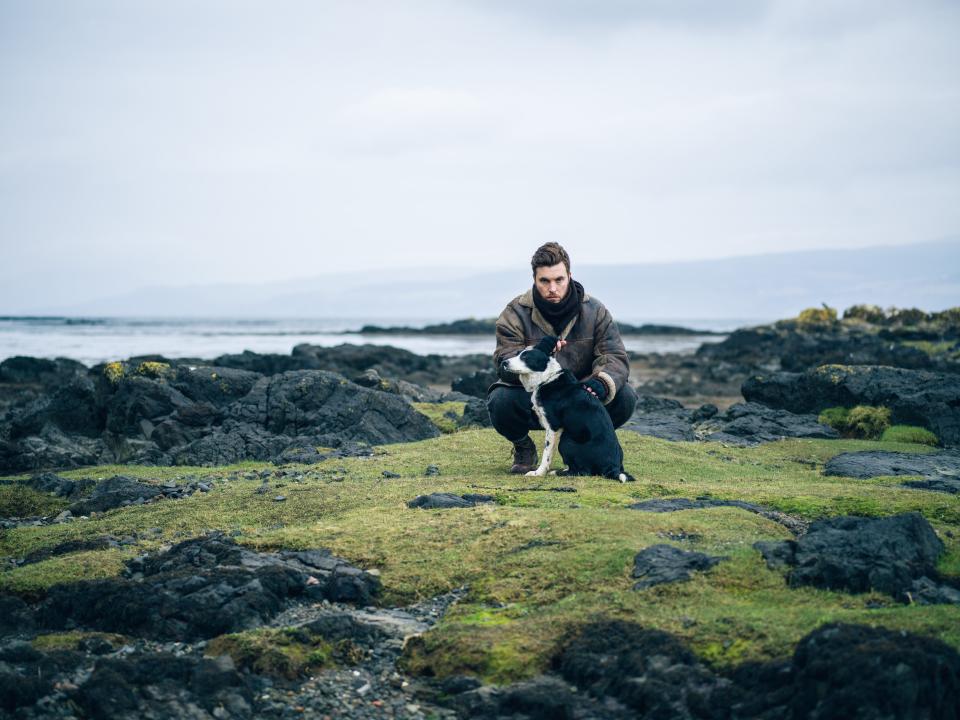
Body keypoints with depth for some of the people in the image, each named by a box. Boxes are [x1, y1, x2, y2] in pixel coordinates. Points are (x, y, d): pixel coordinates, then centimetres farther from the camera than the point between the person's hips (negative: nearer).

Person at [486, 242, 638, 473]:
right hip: (531, 400, -1)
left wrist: (602, 383, -36)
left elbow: (615, 357, -12)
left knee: (624, 398, -24)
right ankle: (524, 449, 3)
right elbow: (506, 366, -21)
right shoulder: (515, 313, -11)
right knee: (501, 402, -34)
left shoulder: (594, 311, -5)